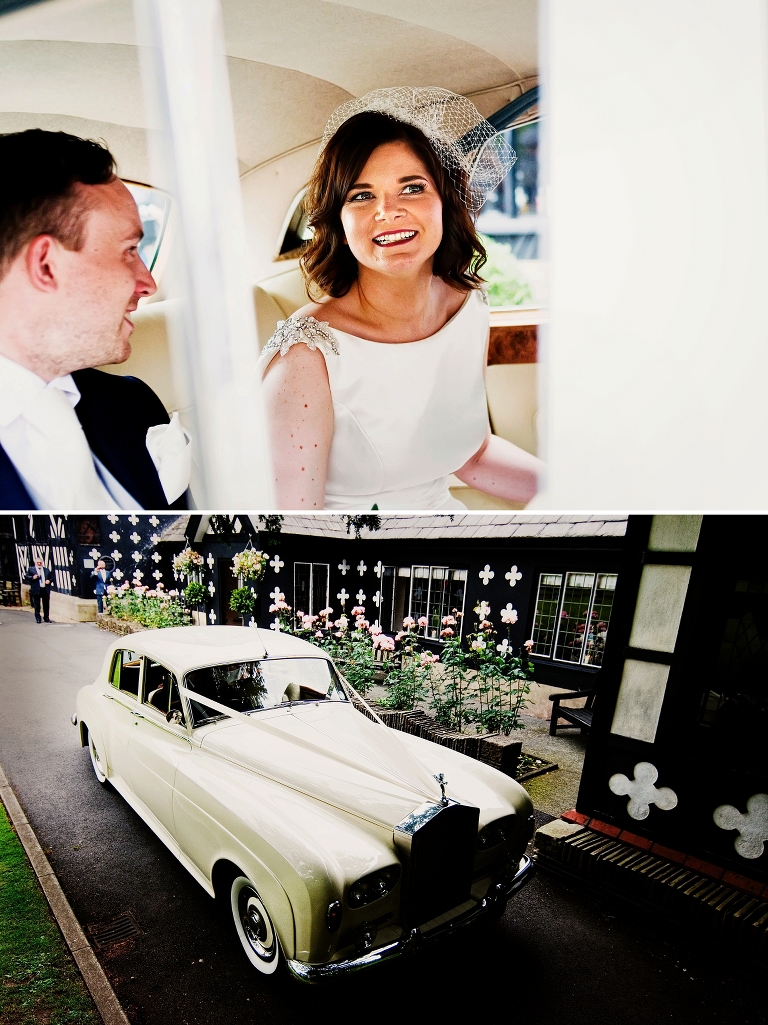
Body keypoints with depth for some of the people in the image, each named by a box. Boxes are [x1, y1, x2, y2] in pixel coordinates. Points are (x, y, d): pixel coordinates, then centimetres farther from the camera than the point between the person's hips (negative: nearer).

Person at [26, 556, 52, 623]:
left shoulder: (46, 570, 14)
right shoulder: (31, 569, 5)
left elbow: (51, 577, 18)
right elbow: (26, 576, -1)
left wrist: (49, 580, -2)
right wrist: (32, 577, -17)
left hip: (46, 590, 3)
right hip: (36, 590, -3)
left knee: (46, 605, 7)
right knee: (37, 605, 2)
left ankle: (46, 618, 17)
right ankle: (38, 618, 10)